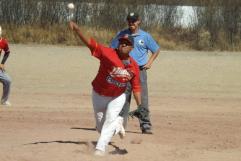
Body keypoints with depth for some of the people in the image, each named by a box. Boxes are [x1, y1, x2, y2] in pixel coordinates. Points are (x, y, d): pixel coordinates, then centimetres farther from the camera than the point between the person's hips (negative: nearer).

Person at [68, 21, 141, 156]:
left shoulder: (134, 66, -13)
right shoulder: (108, 53, -24)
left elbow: (136, 87, -3)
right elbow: (90, 43, -36)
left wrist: (140, 106, -6)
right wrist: (77, 30, -50)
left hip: (117, 98, 0)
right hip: (99, 95, 0)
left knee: (109, 120, -21)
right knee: (101, 128, 13)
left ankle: (100, 148, -20)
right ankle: (118, 123, 46)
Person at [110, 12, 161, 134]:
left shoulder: (145, 36, 5)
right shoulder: (121, 35, 6)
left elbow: (156, 50, 15)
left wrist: (149, 63, 4)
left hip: (140, 70, -1)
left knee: (143, 98, -5)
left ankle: (145, 125, -3)